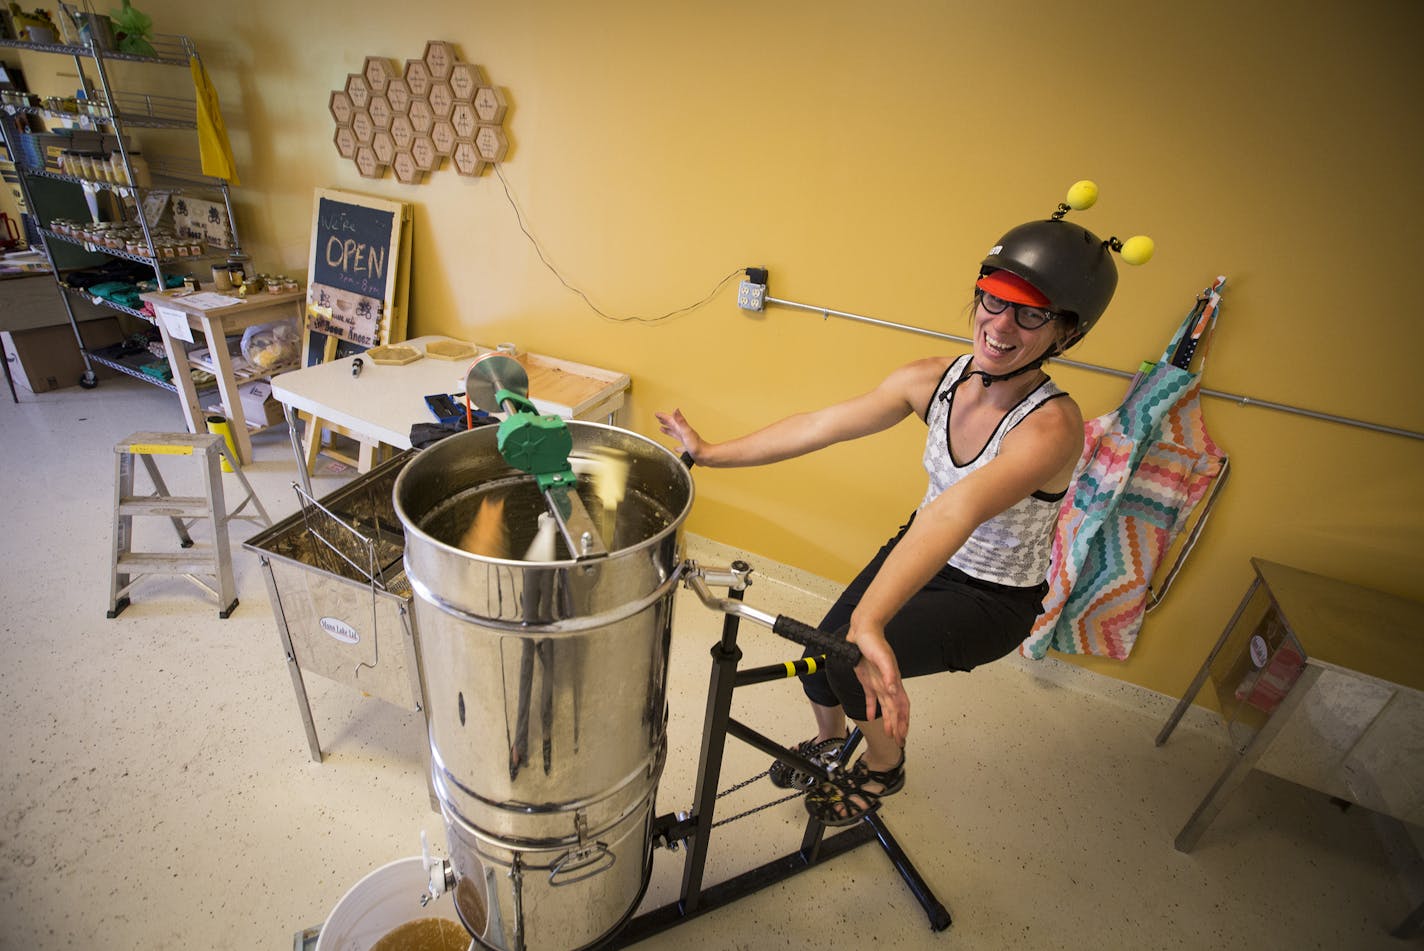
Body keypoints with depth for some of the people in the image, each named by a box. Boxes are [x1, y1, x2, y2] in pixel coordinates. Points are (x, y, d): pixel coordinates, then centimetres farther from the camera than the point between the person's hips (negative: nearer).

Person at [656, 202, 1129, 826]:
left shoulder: (1052, 424, -31)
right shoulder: (934, 380, -14)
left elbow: (960, 508, -49)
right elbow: (823, 425, -17)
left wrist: (869, 620, -61)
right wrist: (710, 452, -20)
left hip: (992, 599, -5)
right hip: (923, 554, 5)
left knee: (855, 662, -20)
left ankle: (883, 768, 16)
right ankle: (830, 741, 39)